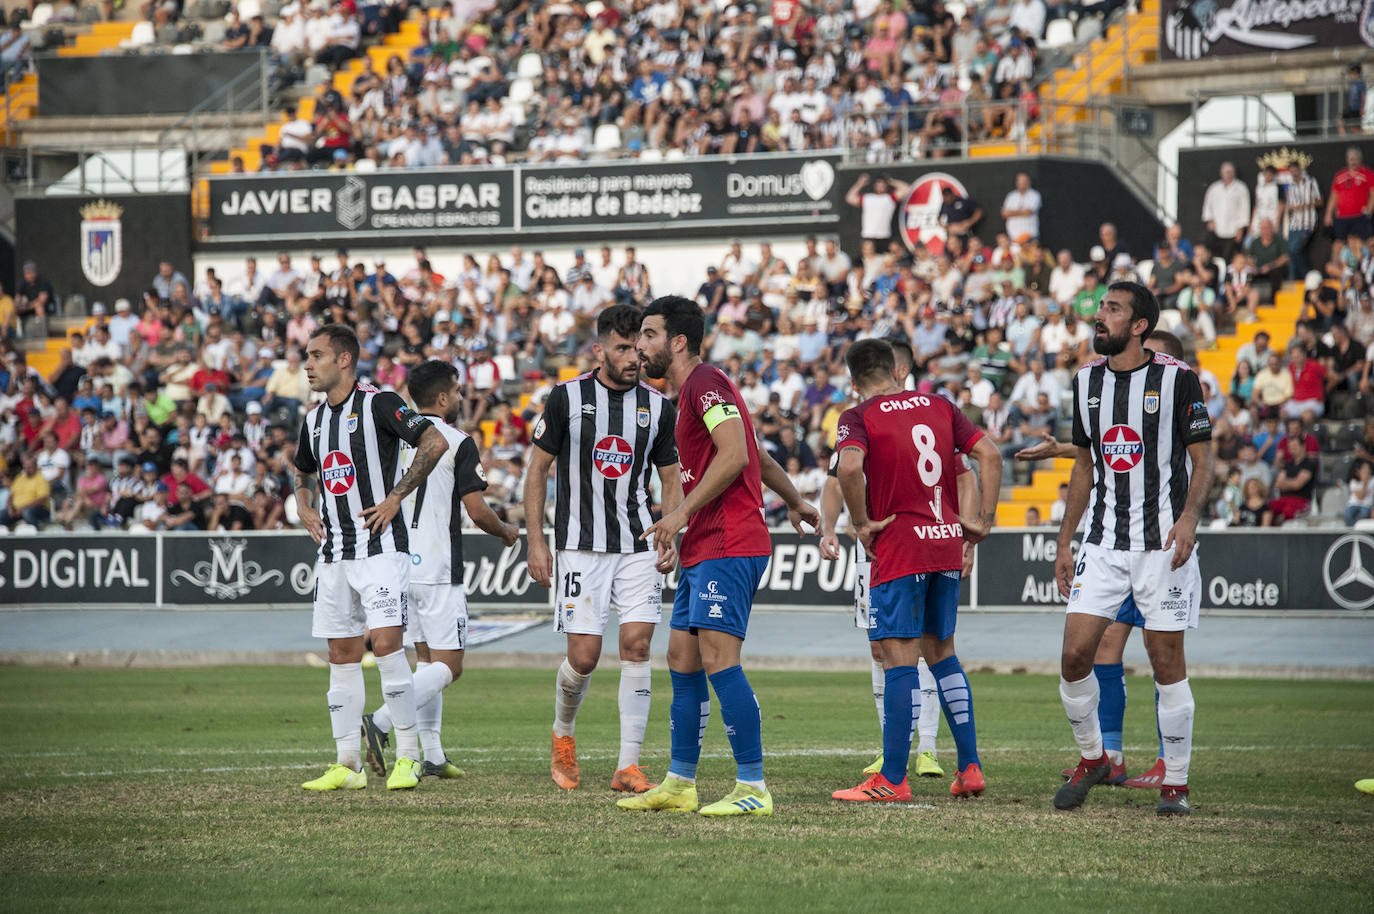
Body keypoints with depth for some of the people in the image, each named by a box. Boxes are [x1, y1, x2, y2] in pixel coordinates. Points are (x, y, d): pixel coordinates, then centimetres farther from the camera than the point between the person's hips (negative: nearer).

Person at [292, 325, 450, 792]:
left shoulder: (378, 404, -8)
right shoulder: (315, 419, 14)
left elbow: (435, 442, -16)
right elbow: (302, 473, 33)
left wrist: (395, 497, -14)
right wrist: (304, 508, 13)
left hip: (380, 546, -7)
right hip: (333, 553, 7)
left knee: (386, 644, -14)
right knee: (342, 656, 5)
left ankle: (408, 755, -5)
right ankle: (348, 766, 8)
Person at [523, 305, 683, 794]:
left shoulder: (657, 406, 4)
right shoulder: (567, 397, -3)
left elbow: (671, 478, 13)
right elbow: (538, 468, 2)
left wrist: (671, 540, -1)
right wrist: (535, 541, -3)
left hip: (638, 546, 2)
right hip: (580, 546, -2)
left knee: (636, 646, -9)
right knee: (584, 656, -5)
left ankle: (628, 766, -4)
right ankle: (563, 735, 25)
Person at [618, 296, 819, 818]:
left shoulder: (705, 383, -11)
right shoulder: (692, 390, 21)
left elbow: (735, 455, -23)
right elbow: (759, 459, 30)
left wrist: (682, 512, -22)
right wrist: (794, 503, 42)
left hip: (728, 548, -11)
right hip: (703, 550, 11)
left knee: (718, 659, -14)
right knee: (682, 661, 11)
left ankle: (753, 788, -13)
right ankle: (680, 784, 18)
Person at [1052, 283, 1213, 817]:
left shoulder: (1176, 379, -6)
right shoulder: (1087, 381, 10)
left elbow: (1202, 459, -3)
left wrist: (1189, 517, -20)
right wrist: (1065, 542, 16)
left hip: (1163, 542, -4)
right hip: (1104, 542, 4)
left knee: (1166, 661, -1)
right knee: (1074, 654, -6)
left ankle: (1176, 784, 9)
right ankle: (1092, 758, 15)